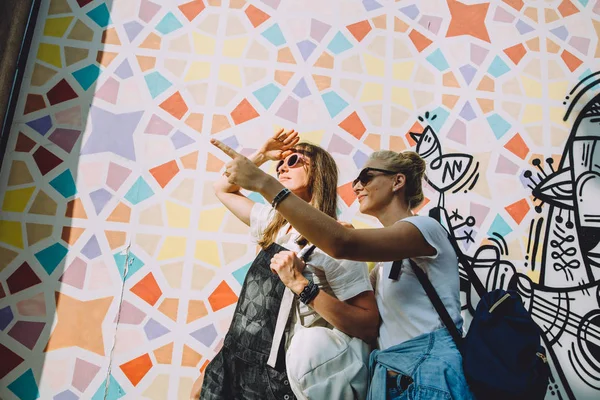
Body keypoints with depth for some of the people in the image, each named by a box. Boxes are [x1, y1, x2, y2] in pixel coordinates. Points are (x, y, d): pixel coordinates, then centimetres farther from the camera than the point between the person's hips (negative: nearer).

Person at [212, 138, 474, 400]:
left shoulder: (425, 228, -13)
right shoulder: (386, 255, 14)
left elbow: (341, 243, -30)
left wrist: (262, 182, -30)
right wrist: (308, 287, -6)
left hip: (429, 376, -7)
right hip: (386, 376, 7)